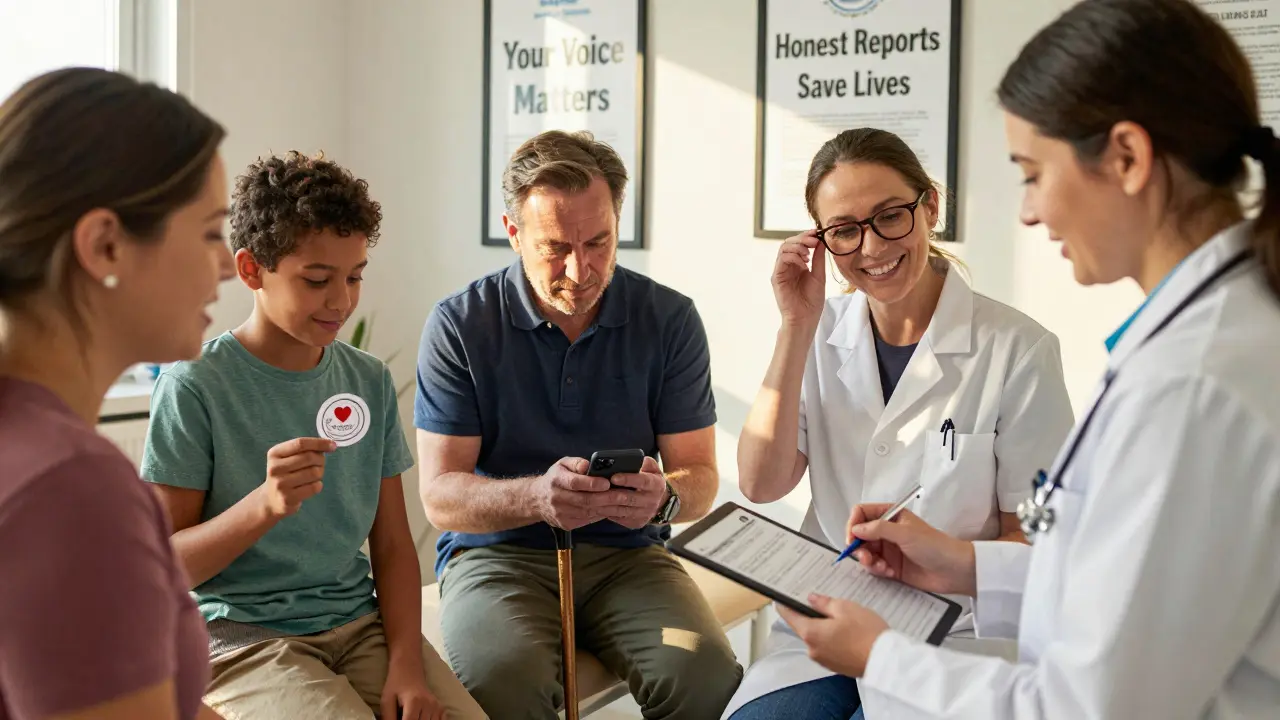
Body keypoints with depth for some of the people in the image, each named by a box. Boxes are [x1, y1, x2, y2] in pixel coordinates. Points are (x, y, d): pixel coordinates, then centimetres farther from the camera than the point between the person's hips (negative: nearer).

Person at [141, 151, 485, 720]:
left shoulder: (370, 381, 6)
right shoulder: (195, 388, -8)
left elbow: (392, 545, 7)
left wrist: (406, 665, -6)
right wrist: (265, 504, -24)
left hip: (359, 621, 4)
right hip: (241, 632, -4)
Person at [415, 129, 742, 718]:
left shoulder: (669, 319, 0)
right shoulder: (459, 325, -5)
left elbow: (700, 476, 0)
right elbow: (440, 496, -10)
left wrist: (664, 497, -26)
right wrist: (537, 497, -32)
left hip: (626, 553, 2)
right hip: (497, 552, -1)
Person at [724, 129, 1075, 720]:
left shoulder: (1018, 349, -8)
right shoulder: (823, 333, 6)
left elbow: (1031, 540, -2)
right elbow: (760, 485, -5)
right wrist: (797, 326, -9)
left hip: (952, 639, -3)